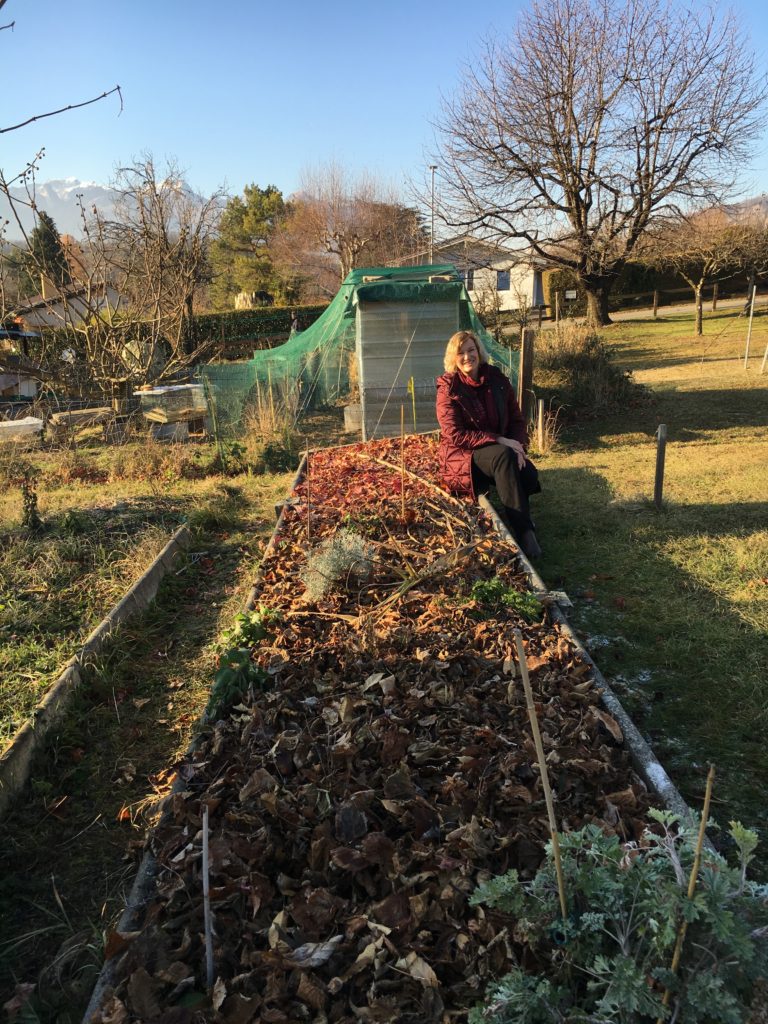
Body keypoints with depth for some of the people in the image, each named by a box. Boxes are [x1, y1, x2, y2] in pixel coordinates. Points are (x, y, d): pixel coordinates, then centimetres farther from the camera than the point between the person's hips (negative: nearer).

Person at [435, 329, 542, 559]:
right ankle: (524, 532, -34)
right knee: (503, 455, -36)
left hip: (501, 450, 4)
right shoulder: (449, 388, -7)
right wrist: (499, 441, -22)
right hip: (462, 456, -4)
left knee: (529, 474, -29)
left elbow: (517, 419, 8)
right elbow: (455, 434, -16)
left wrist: (518, 447, -14)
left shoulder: (497, 379, 5)